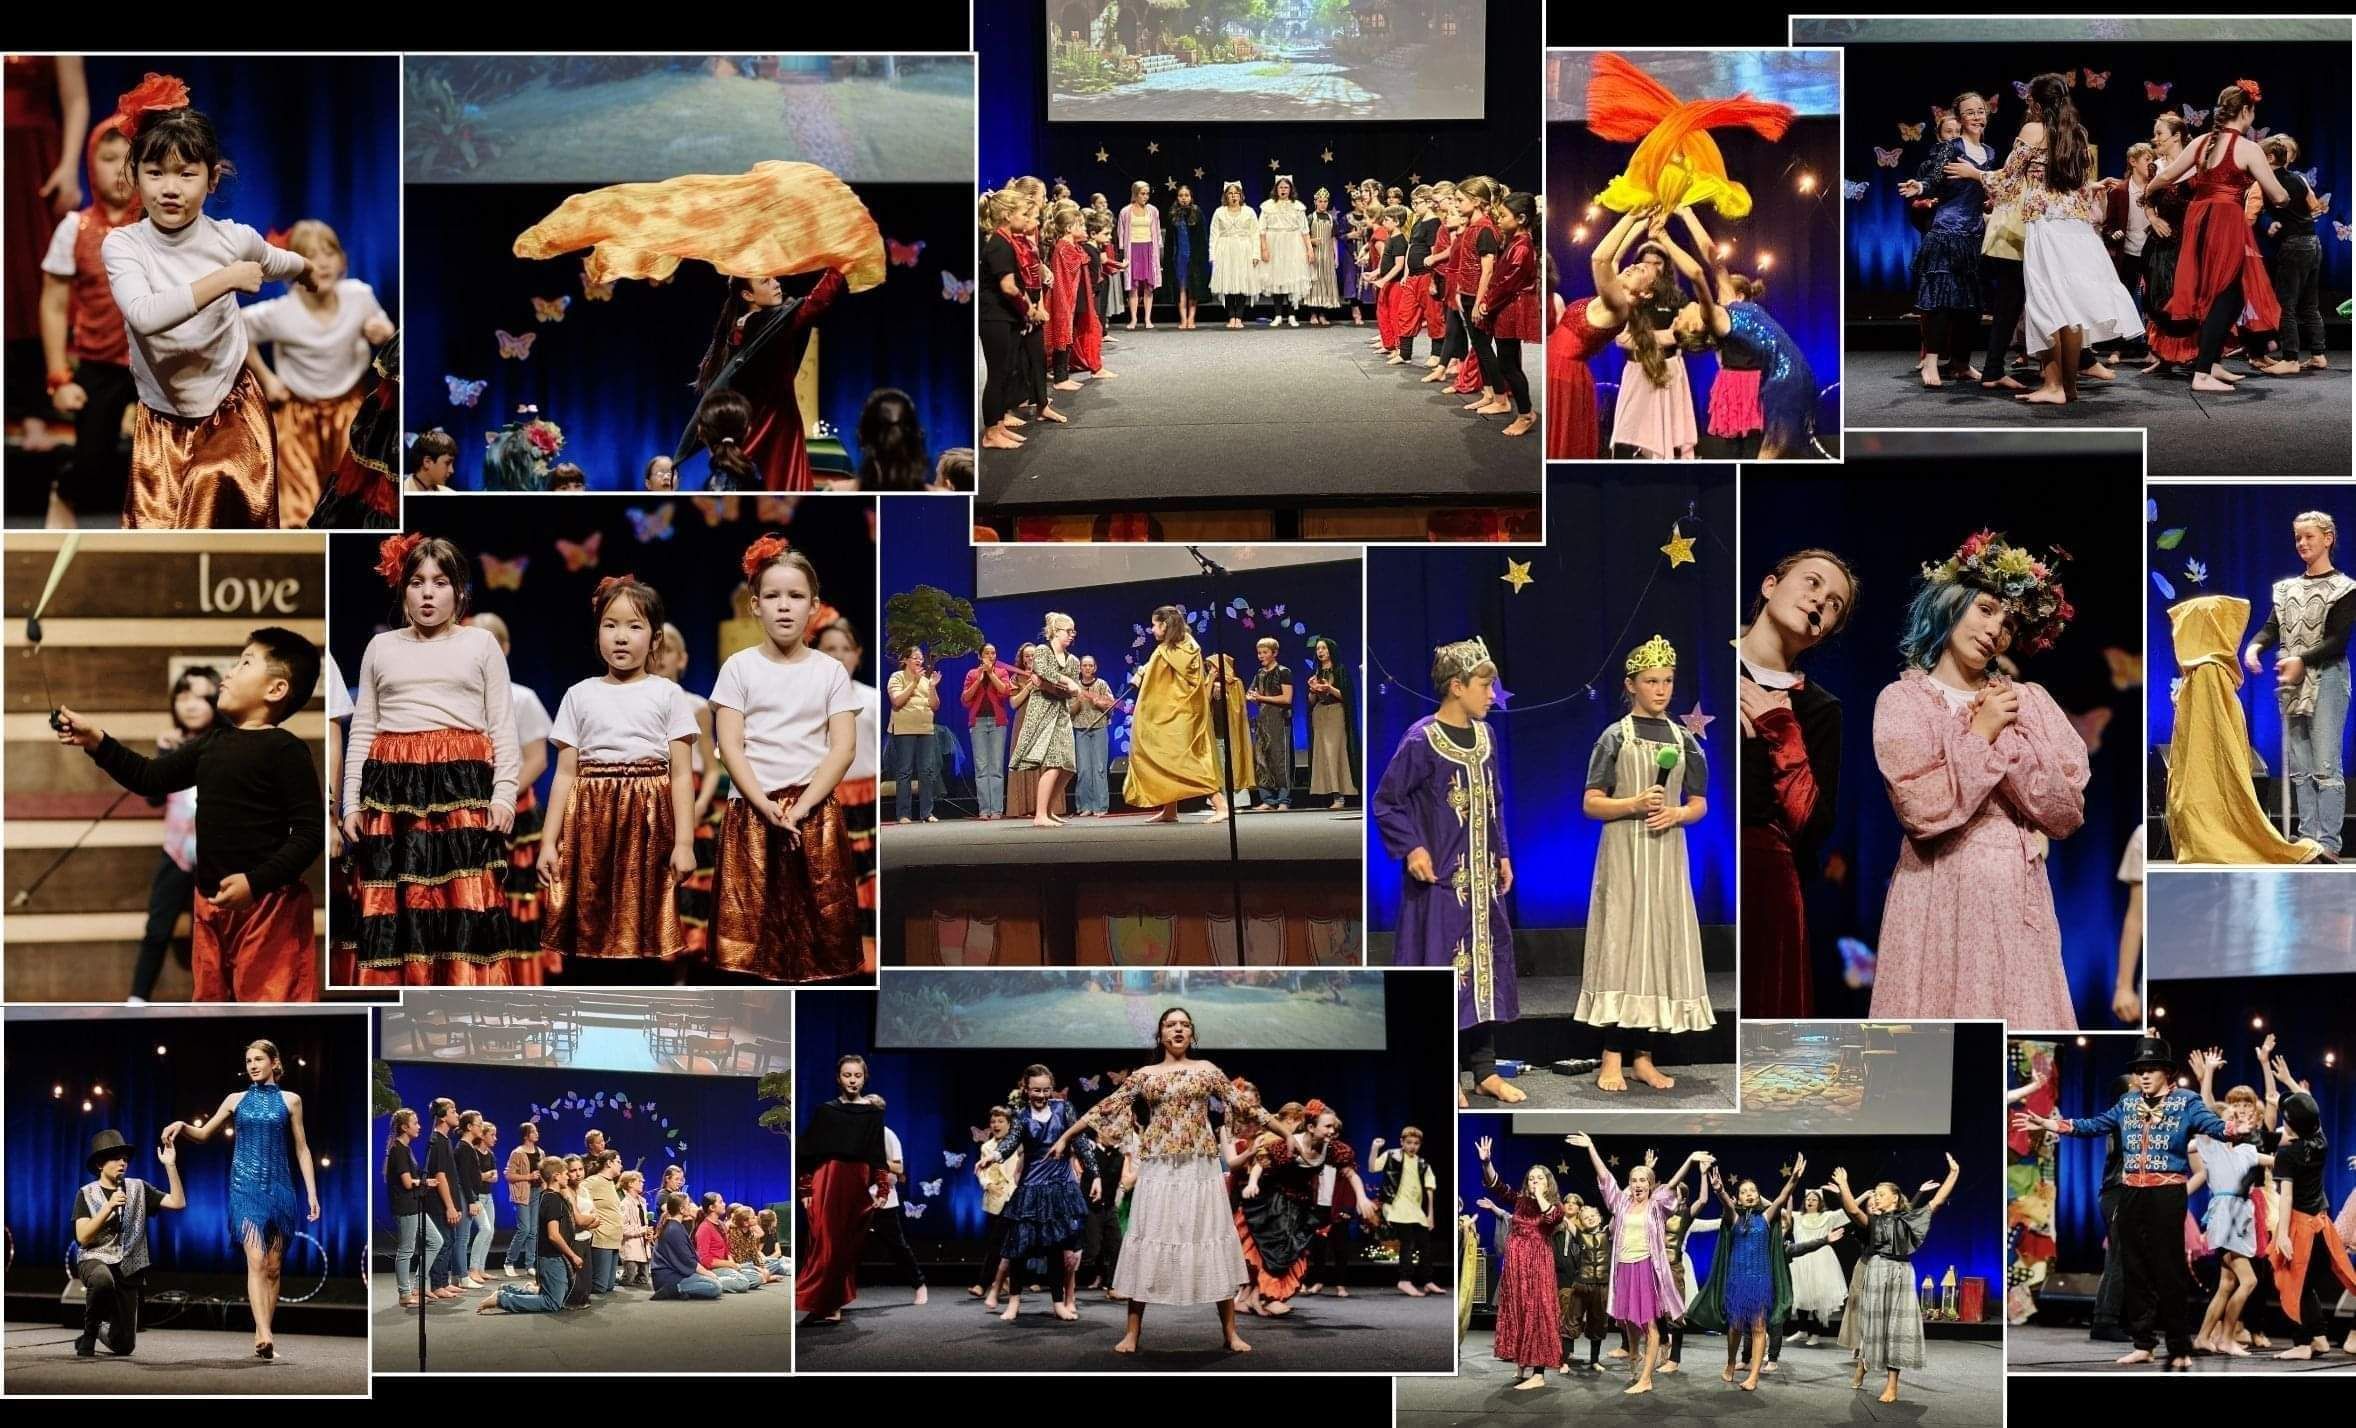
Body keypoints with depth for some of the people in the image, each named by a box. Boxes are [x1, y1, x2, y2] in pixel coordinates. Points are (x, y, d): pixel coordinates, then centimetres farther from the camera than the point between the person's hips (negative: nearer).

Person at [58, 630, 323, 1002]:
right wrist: (96, 741, 7)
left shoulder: (284, 750, -13)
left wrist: (256, 882, -25)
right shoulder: (212, 743, 12)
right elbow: (150, 777, 19)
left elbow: (310, 832, -18)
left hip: (266, 905, -9)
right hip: (211, 903, 9)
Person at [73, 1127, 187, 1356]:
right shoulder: (87, 1193, 1)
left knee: (124, 1346, 0)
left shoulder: (138, 1188, 7)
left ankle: (106, 1331, 38)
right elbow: (82, 1237, -10)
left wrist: (170, 1165, -11)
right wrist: (109, 1207, -19)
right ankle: (90, 1333, -15)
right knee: (103, 1279, -42)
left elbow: (178, 1203, -3)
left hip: (128, 1269, 3)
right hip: (95, 1260, -3)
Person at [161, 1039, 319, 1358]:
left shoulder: (290, 1100, 7)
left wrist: (312, 1193, 3)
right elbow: (204, 1134, 14)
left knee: (274, 1267, 2)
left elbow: (301, 1149, 8)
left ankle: (263, 1335, 9)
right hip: (246, 1187, -1)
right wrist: (182, 1126, -8)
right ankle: (264, 1336, -28)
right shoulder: (236, 1100, 9)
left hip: (279, 1187, 1)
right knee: (256, 1261, -16)